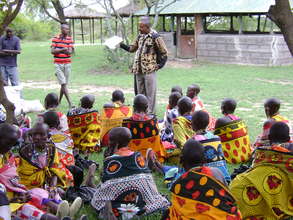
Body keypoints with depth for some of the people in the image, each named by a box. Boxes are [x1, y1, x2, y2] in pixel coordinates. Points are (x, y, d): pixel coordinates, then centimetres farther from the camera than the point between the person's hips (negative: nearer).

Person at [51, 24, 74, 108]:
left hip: (67, 64, 3)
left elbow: (70, 52, -6)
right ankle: (70, 103, -10)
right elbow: (52, 51, -6)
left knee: (64, 84, 7)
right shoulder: (55, 39, 0)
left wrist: (59, 50, -16)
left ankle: (59, 101, 21)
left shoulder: (69, 39, 4)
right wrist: (63, 49, -15)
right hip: (58, 64, -3)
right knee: (63, 84, -9)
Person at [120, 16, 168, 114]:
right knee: (140, 92, 14)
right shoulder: (140, 36, 11)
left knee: (150, 93, -2)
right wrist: (122, 45, 5)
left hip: (149, 70, -7)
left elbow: (164, 52, -5)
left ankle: (151, 113, 5)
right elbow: (132, 48, 18)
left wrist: (160, 64, -9)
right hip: (138, 70, 7)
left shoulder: (155, 37, -10)